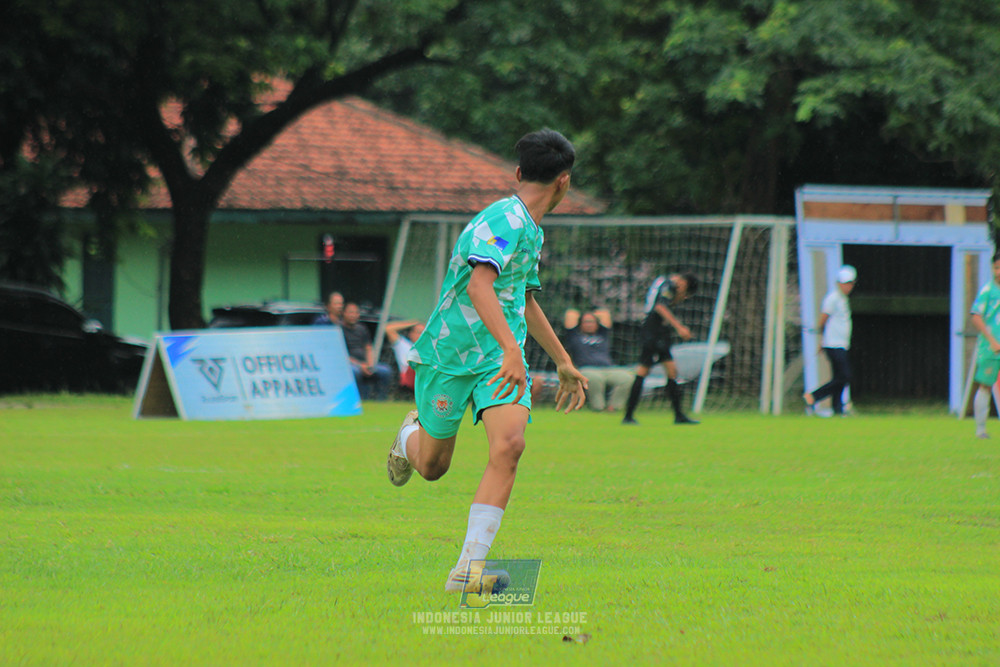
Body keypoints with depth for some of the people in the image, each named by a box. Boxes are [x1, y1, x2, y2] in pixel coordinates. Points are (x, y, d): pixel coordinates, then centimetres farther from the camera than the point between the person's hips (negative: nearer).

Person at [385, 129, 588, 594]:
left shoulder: (531, 231, 14)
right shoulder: (503, 220, -18)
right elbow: (479, 285, -33)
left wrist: (563, 362, 37)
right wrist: (511, 350, -45)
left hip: (501, 361, 7)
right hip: (449, 354, -7)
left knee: (509, 445, -20)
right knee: (431, 466, 8)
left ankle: (469, 568, -22)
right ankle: (411, 435, 48)